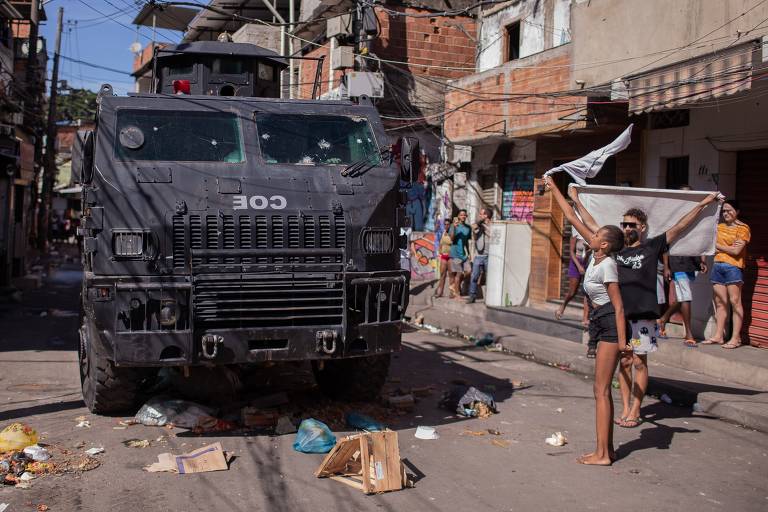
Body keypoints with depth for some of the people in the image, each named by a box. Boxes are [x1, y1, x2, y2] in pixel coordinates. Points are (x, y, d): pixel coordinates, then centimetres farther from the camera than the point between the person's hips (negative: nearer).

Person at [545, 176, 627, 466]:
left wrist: (622, 340, -21)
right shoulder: (597, 255, 6)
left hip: (611, 325, -9)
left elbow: (618, 305, -19)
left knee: (601, 391, -6)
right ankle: (607, 449, 18)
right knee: (603, 390, 12)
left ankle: (601, 454, -1)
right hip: (603, 325, 9)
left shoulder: (607, 265, -17)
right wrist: (554, 190, 17)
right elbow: (572, 218, 13)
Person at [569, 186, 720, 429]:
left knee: (639, 363, 3)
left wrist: (703, 204, 2)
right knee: (624, 362, 8)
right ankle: (625, 409, 16)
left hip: (643, 315, -3)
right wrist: (576, 200, 20)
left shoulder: (652, 247, 1)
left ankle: (635, 411, 10)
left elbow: (679, 227, 2)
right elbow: (592, 225, 16)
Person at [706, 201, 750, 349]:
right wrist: (728, 247, -5)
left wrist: (719, 246, 1)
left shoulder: (743, 228, -1)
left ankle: (736, 338, -7)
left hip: (732, 267, -6)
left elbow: (736, 251, -9)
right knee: (720, 302, 4)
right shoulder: (719, 227, 18)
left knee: (735, 301, -7)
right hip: (717, 266, 6)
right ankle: (718, 336, 6)